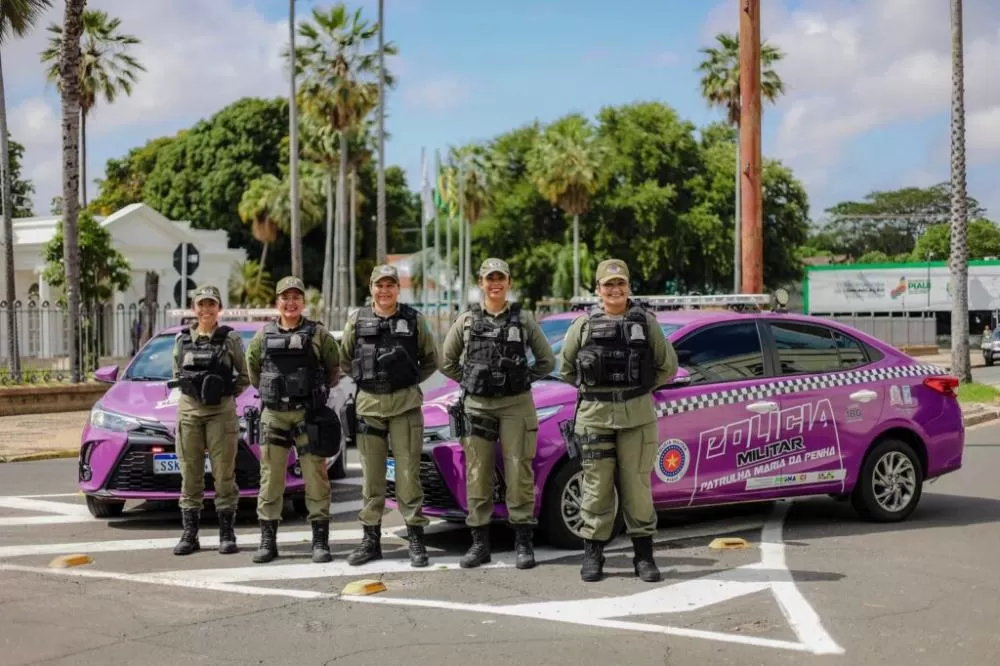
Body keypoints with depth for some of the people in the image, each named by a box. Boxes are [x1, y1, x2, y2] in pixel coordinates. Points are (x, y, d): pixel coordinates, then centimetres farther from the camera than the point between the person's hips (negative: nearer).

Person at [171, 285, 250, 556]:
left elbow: (244, 377, 7)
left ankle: (227, 534, 7)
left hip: (221, 412, -2)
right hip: (188, 411, 2)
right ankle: (189, 534, 11)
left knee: (224, 474, -1)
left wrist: (229, 393, -3)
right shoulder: (182, 339, 10)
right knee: (190, 475, 5)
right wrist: (191, 391, 7)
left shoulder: (230, 338, 2)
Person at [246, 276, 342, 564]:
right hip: (273, 414, 2)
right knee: (270, 477, 4)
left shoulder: (318, 334, 0)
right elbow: (252, 366, 21)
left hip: (309, 414, -2)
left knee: (316, 477, -1)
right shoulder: (264, 335, 7)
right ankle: (268, 541, 10)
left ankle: (320, 541, 5)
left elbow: (334, 367, 10)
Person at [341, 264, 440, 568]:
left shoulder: (414, 320, 3)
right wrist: (367, 381, 8)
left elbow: (431, 360, 12)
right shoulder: (357, 320, 6)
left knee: (408, 472, -3)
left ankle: (416, 539, 4)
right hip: (368, 405, 2)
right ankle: (371, 540, 15)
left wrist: (409, 382, 4)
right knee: (371, 474, 7)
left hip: (405, 405, -2)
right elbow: (345, 360, 17)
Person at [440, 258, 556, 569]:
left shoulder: (523, 319, 4)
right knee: (477, 475, 3)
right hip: (477, 405, 1)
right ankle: (480, 543, 12)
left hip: (517, 405, -1)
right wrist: (470, 381, 7)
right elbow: (447, 362, 14)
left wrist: (522, 379, 3)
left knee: (519, 474, -2)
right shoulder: (467, 320, 7)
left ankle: (523, 543, 6)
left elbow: (546, 361, 10)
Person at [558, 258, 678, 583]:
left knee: (637, 486, 3)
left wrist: (641, 387, 9)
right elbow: (565, 368, 15)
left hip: (637, 415, 0)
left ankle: (644, 556, 12)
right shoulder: (584, 324, 5)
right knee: (597, 486, 2)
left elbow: (668, 365, 13)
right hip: (594, 415, 0)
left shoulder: (645, 322, 5)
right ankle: (592, 555, 11)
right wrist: (593, 389, 11)